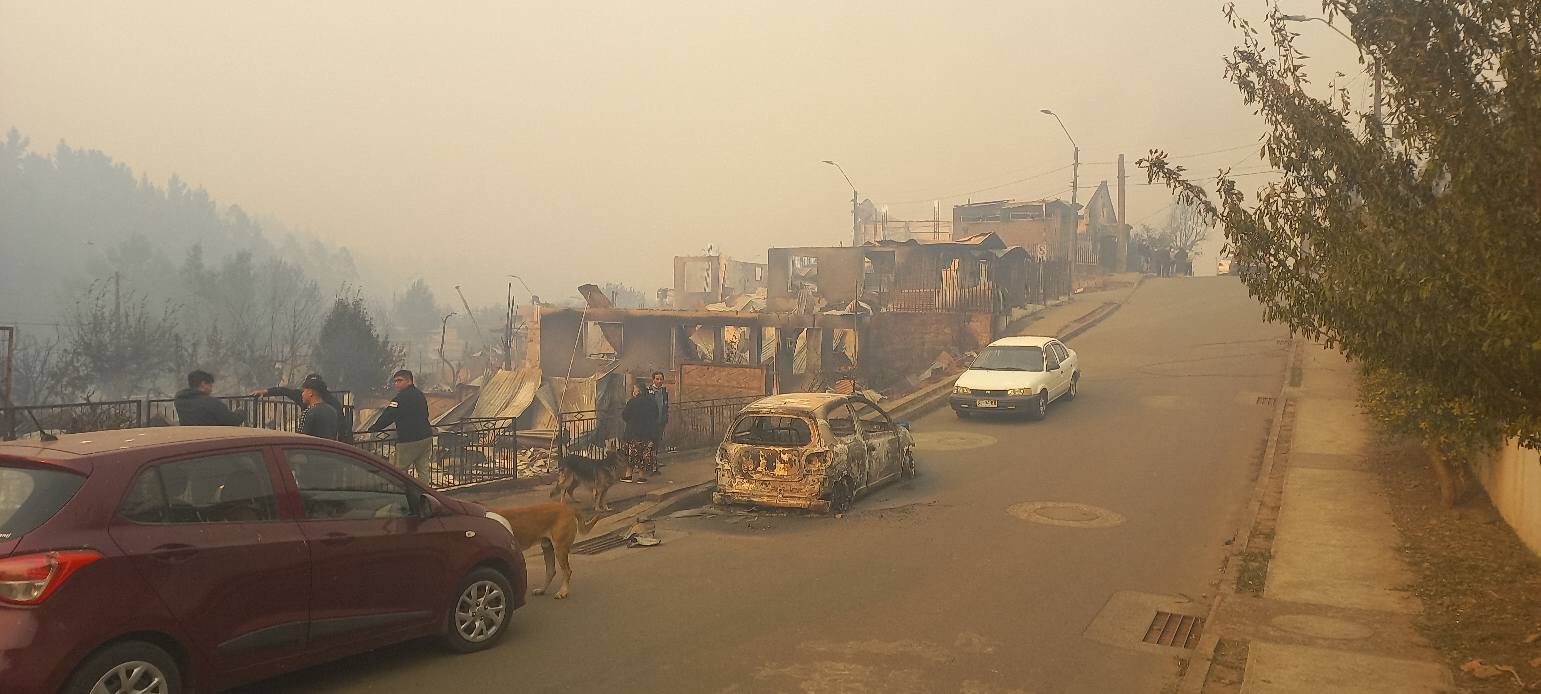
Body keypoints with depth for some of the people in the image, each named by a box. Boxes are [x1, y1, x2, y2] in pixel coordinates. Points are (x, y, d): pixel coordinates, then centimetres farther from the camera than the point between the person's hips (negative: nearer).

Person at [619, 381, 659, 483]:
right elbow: (656, 417, 10)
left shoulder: (632, 402, -11)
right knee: (644, 454, 7)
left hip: (633, 432, -3)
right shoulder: (653, 402, 2)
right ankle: (641, 476, 7)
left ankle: (628, 475, 12)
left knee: (632, 454, 9)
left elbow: (625, 416, -5)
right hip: (648, 433, 3)